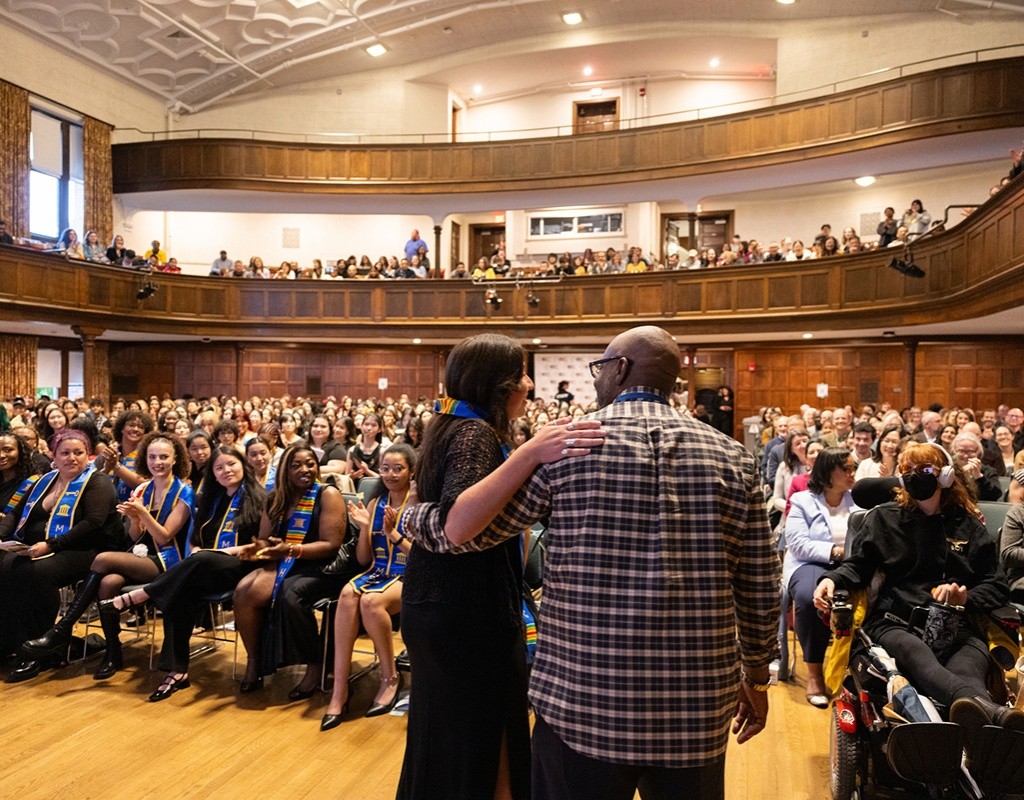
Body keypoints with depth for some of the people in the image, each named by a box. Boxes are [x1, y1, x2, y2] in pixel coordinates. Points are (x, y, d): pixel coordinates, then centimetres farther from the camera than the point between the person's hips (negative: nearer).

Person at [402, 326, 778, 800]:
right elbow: (759, 586, 4)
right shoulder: (732, 458, 0)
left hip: (580, 696, -2)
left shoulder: (564, 446, -7)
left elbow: (460, 530, -3)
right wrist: (757, 677, 18)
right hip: (697, 705, 3)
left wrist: (409, 516, 17)